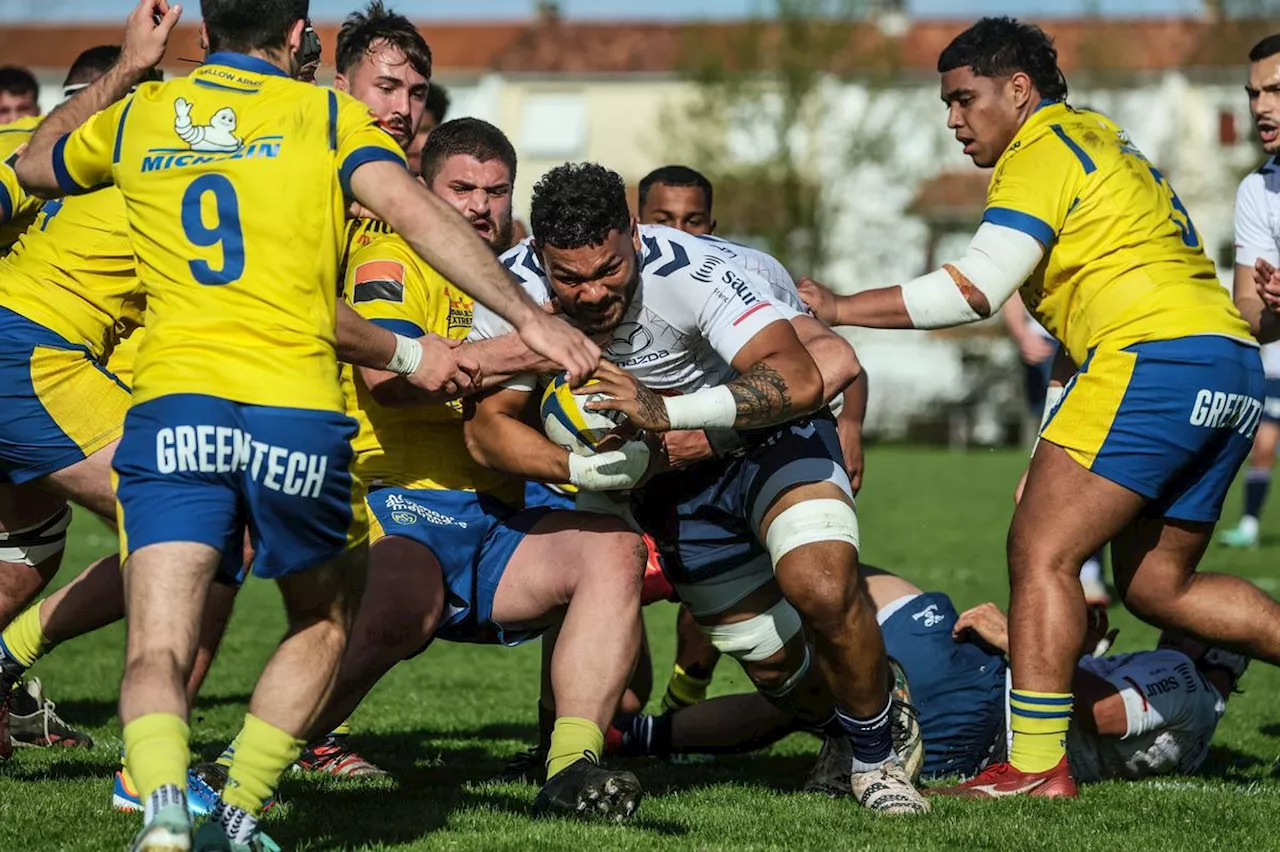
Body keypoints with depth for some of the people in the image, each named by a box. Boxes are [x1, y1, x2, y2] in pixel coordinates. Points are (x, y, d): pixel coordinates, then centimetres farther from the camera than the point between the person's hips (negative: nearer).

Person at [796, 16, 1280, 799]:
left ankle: (1036, 763, -14)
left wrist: (835, 309, -5)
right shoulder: (1101, 143, 27)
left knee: (1041, 551, -9)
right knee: (1156, 586, 14)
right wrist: (1054, 447, 28)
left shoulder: (1043, 152, -3)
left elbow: (973, 289, -12)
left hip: (1158, 354, -10)